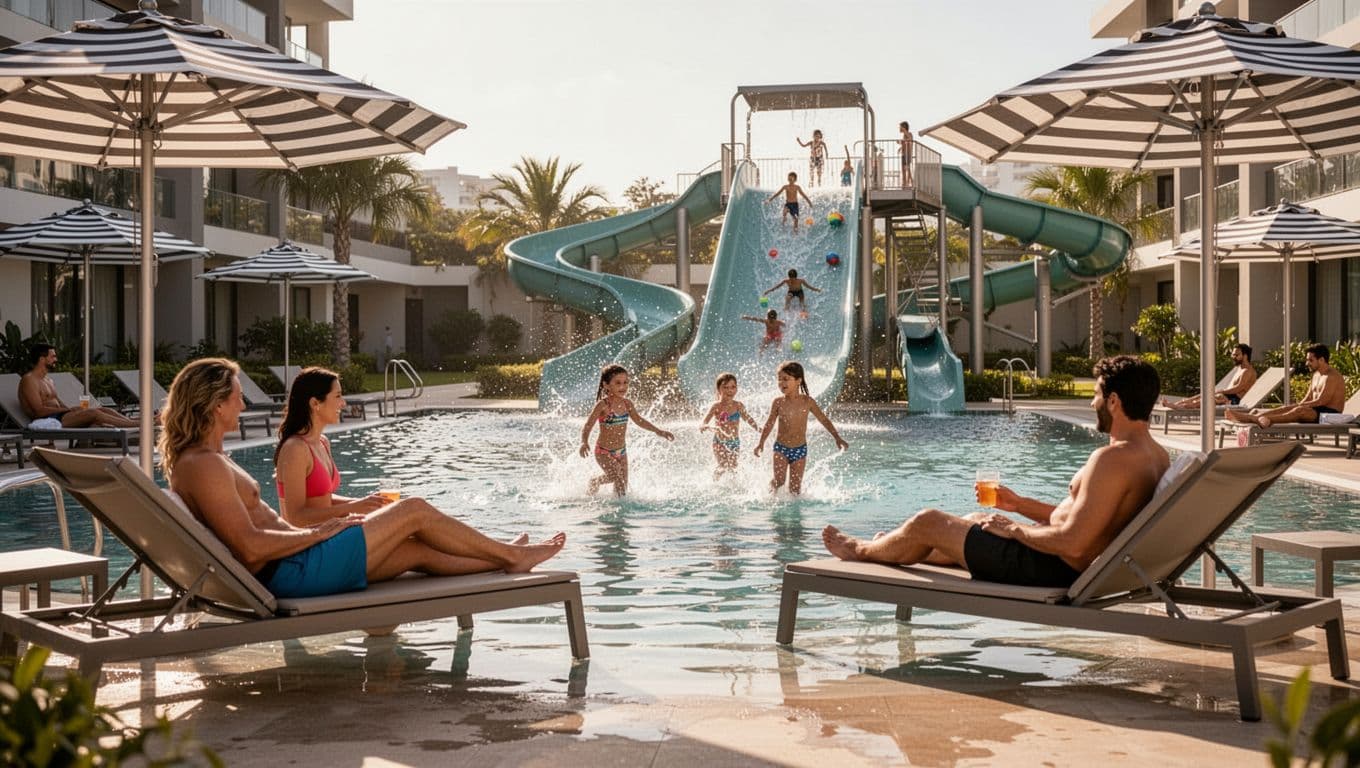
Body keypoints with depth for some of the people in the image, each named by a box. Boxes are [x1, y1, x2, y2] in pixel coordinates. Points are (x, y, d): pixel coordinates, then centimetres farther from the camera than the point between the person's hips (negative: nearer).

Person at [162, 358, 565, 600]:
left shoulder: (193, 460, 14)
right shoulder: (206, 465, -20)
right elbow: (251, 546, -26)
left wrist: (313, 527, 15)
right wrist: (317, 532, -14)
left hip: (281, 574, 10)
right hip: (291, 574, -10)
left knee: (417, 549, 16)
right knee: (415, 511, 1)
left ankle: (507, 559, 29)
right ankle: (513, 555, 17)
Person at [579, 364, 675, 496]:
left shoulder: (627, 403, -2)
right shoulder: (603, 405, -20)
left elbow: (639, 420, 13)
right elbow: (587, 426, -22)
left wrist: (658, 431, 9)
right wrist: (584, 442, -40)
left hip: (621, 451, 6)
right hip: (604, 452, -6)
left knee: (623, 483, 14)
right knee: (619, 480, -22)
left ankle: (595, 482, 39)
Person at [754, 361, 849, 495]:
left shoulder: (807, 401, -5)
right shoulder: (778, 402, -4)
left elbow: (824, 419, 3)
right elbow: (770, 423, 5)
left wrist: (837, 438, 1)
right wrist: (761, 442, -4)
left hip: (800, 449, 0)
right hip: (781, 448, 0)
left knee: (795, 487, -2)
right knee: (779, 481, -14)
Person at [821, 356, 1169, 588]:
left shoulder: (1113, 459, -28)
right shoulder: (1158, 455, 4)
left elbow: (1072, 541, -32)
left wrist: (1015, 528, -16)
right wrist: (1020, 504, 14)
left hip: (1054, 570, -10)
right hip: (1076, 569, 10)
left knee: (926, 522, 8)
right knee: (978, 522, 33)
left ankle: (860, 551, 38)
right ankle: (892, 551, 57)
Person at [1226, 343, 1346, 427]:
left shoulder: (1332, 377, -12)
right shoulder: (1317, 375, 19)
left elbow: (1320, 401, -20)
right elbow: (1307, 399, 16)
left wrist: (1295, 405, -18)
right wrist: (1296, 405, -3)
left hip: (1330, 413, -10)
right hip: (1316, 411, 10)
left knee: (1300, 411, -34)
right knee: (1284, 408, -9)